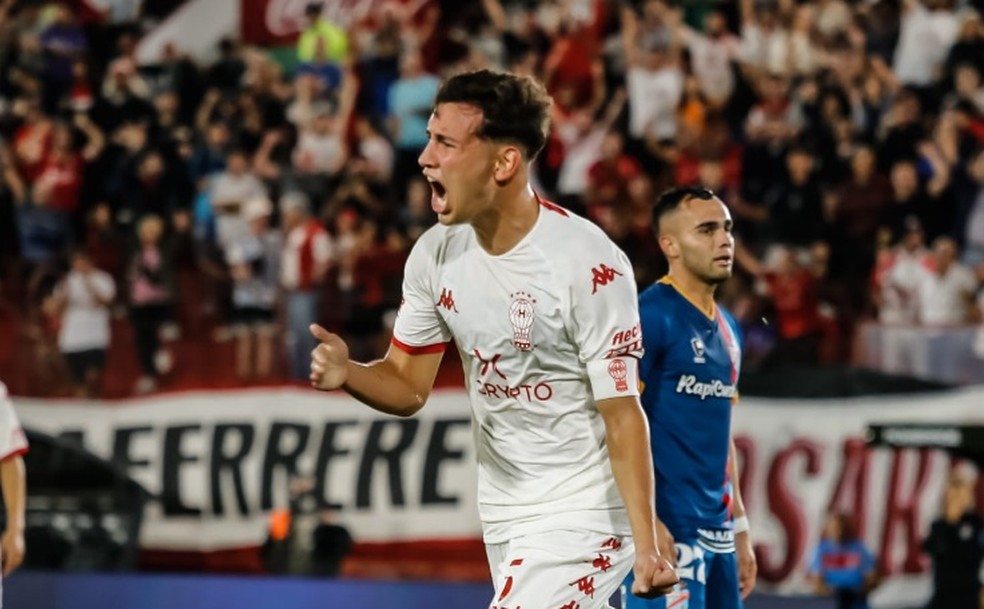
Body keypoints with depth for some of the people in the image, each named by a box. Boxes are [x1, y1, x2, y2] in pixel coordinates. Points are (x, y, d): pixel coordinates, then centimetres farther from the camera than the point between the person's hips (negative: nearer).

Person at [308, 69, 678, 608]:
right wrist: (348, 374, -15)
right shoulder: (436, 255, -2)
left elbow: (621, 415, -18)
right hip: (503, 516, 7)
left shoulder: (590, 264, -21)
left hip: (582, 516, -7)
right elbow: (409, 385, 7)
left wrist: (645, 547, -23)